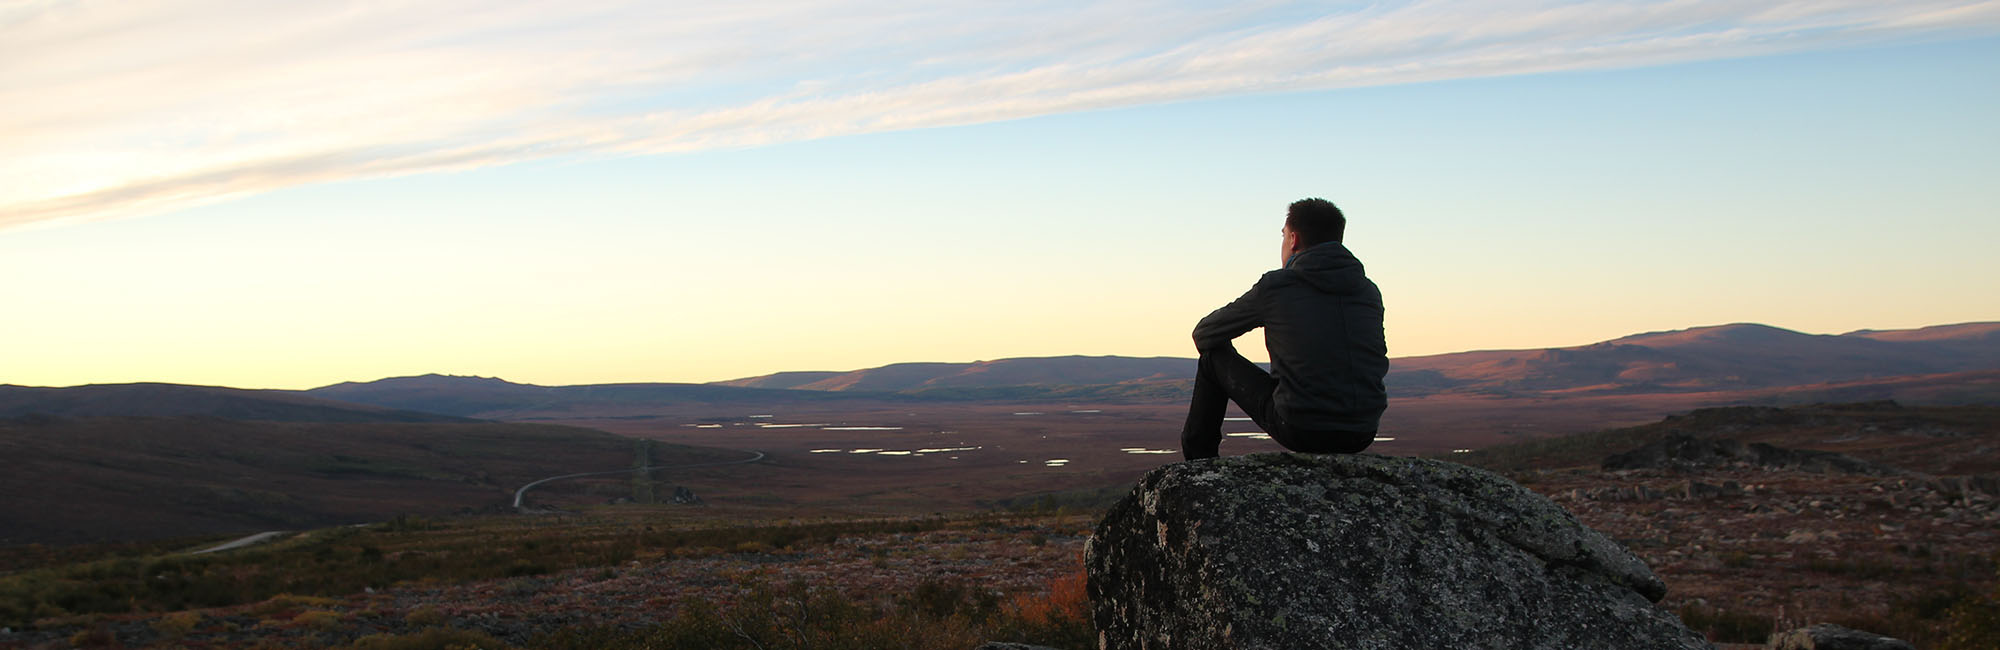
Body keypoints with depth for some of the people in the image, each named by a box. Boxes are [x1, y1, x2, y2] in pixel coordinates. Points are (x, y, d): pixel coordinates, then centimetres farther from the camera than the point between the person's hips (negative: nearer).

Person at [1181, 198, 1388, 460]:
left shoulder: (1274, 287, -3)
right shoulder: (1370, 291, 9)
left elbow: (1204, 335, 10)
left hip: (1300, 429, -4)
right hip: (1362, 435, 4)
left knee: (1214, 356, 16)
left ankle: (1198, 453, 32)